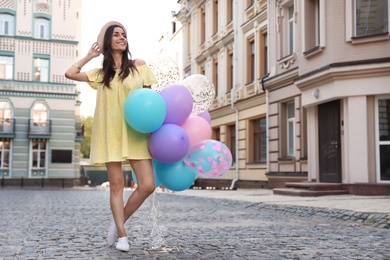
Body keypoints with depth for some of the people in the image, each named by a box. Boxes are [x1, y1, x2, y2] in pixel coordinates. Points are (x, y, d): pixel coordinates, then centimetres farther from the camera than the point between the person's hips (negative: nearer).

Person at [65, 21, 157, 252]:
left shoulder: (138, 65, 8)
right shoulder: (102, 73, 12)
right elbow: (70, 73, 7)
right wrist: (91, 55, 13)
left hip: (135, 133, 0)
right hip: (111, 133, 1)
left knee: (148, 185, -10)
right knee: (116, 183, -2)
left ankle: (118, 223, 11)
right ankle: (122, 235, 7)